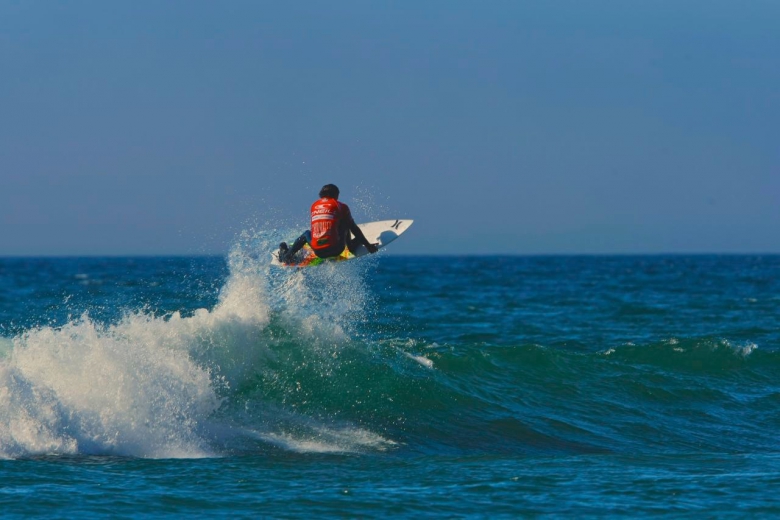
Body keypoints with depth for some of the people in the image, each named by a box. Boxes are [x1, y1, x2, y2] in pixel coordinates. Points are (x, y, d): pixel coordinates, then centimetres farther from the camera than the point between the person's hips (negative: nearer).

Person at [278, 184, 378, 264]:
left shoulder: (314, 206, 16)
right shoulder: (340, 206, 3)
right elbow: (354, 228, 6)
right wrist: (368, 245, 13)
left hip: (317, 251, 3)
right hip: (335, 249, -3)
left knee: (307, 233, 37)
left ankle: (287, 255, 27)